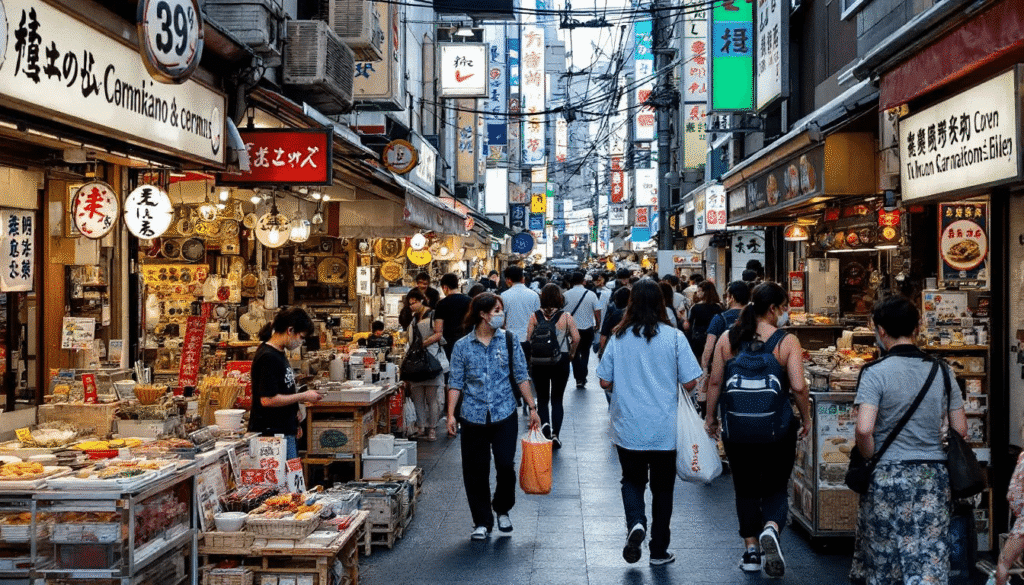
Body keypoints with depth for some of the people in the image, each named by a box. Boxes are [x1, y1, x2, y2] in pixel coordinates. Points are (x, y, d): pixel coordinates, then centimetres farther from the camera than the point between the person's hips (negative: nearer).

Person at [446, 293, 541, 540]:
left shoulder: (509, 341, 3)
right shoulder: (462, 346, 0)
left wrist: (532, 408, 5)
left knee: (506, 466, -5)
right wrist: (451, 414, -6)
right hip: (473, 417, 0)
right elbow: (456, 383, 2)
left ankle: (502, 510, 23)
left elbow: (521, 376, 7)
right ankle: (482, 522, 19)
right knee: (476, 471, 4)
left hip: (504, 414, 0)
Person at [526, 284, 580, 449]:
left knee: (542, 398, 14)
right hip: (561, 360, 0)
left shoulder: (534, 317, -6)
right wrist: (571, 353, 9)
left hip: (539, 361, 0)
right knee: (557, 399, 10)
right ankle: (555, 434, 1)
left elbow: (528, 338, -7)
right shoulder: (566, 317, -6)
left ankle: (544, 423, -12)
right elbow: (576, 338, -8)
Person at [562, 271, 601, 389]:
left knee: (575, 354, 13)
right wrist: (597, 325, 12)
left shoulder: (566, 294, -8)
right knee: (585, 353, 15)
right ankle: (583, 379, 11)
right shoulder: (591, 294, -8)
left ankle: (578, 379, 6)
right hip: (588, 328, 0)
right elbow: (597, 312, -4)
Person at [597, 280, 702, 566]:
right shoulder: (674, 337, -9)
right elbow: (689, 383, -8)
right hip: (665, 429, -1)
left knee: (632, 480, 20)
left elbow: (605, 382, -1)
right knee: (662, 487, 13)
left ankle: (635, 523, -6)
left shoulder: (618, 338, -5)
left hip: (627, 429, 1)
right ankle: (659, 550, 19)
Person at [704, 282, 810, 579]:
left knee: (746, 489, 17)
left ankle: (751, 550, 19)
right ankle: (770, 528, -16)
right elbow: (798, 387, -13)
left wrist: (711, 415, 13)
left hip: (737, 428, 2)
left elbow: (715, 381, 2)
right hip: (778, 429, -2)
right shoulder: (787, 342, -8)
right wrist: (806, 418, 3)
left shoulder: (728, 339, 0)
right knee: (775, 488, 12)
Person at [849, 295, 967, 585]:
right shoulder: (942, 371, 3)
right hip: (934, 475, 3)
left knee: (882, 557, 13)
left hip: (888, 475, -3)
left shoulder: (876, 372, -11)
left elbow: (864, 430, -21)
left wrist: (871, 461, -4)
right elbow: (960, 429, 6)